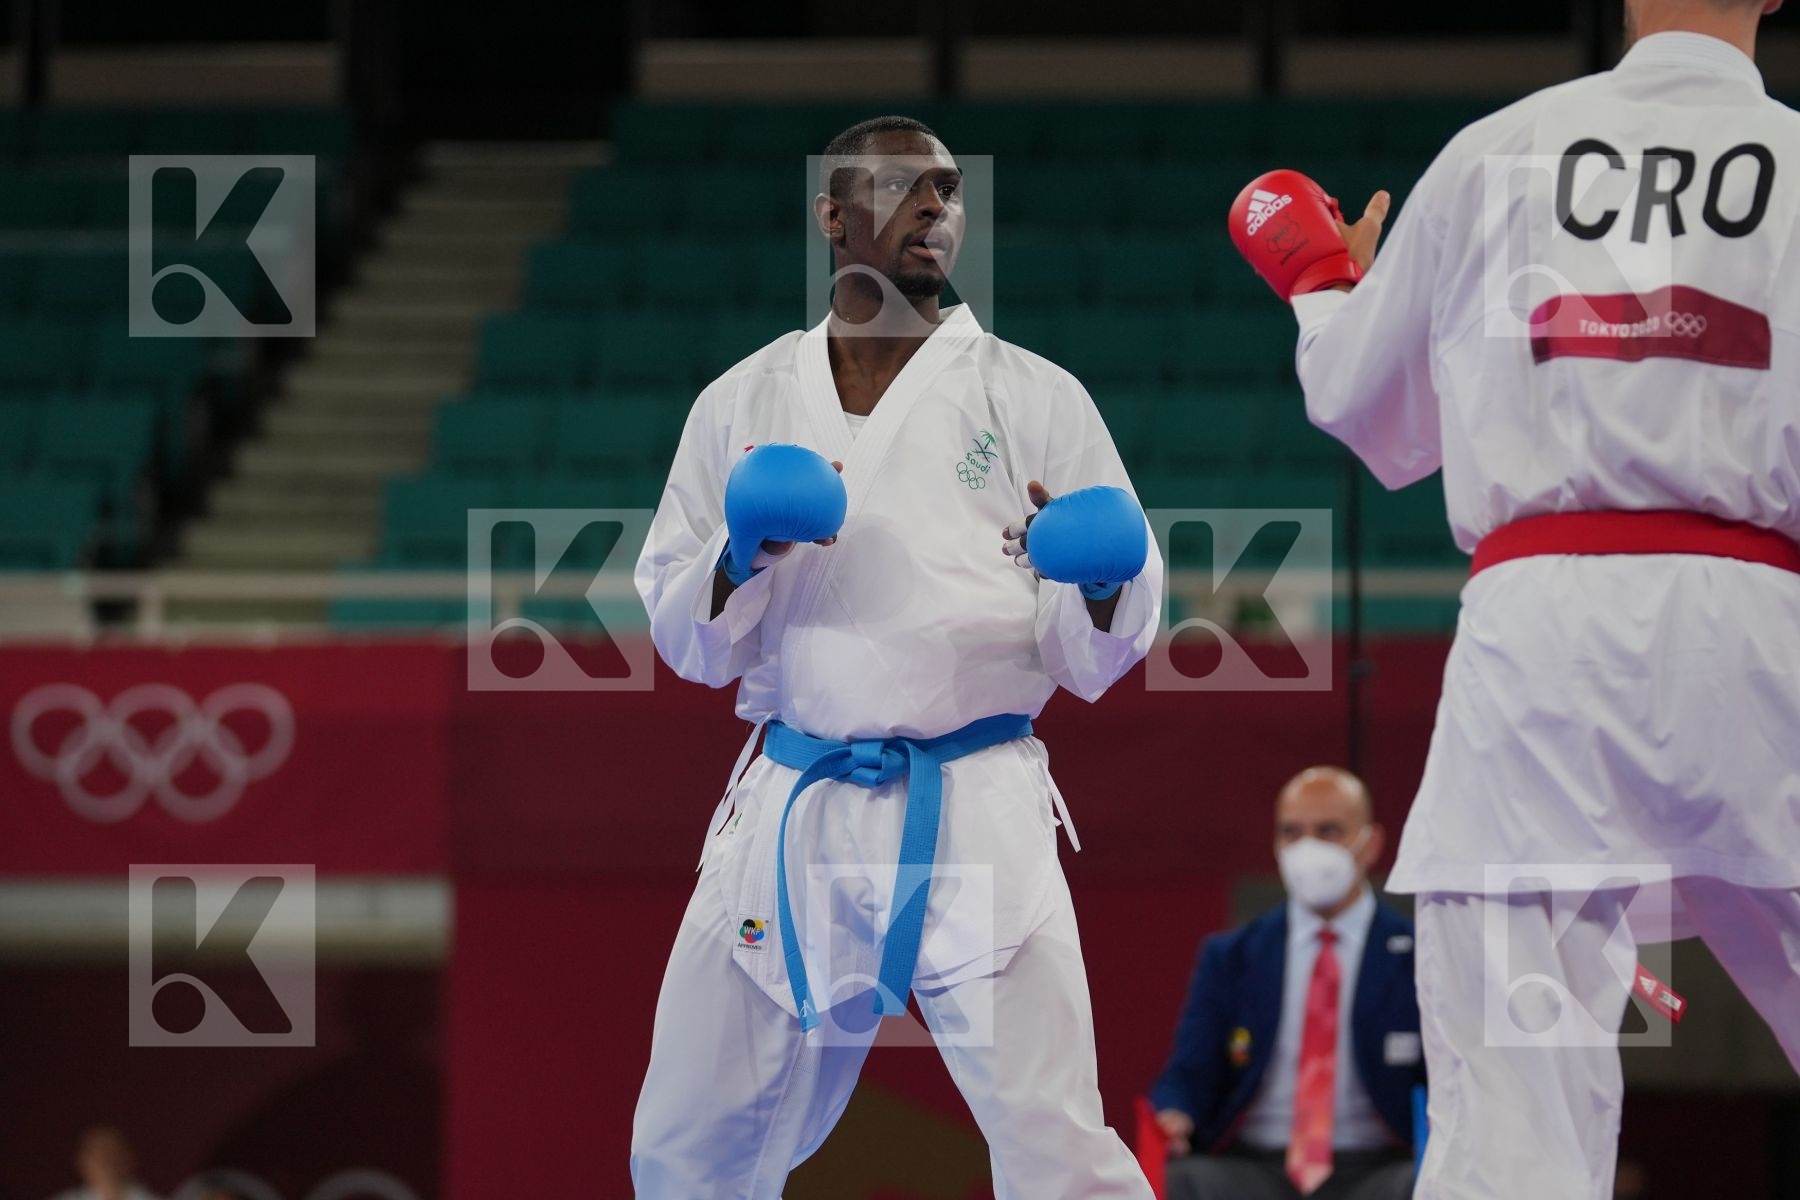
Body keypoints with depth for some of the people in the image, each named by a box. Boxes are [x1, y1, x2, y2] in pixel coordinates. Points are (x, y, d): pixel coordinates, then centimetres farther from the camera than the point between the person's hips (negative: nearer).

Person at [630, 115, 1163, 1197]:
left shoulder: (1033, 398, 3)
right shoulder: (742, 406, 10)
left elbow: (1099, 657, 2)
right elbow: (687, 640, 11)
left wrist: (1099, 590, -20)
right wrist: (742, 559, -9)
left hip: (975, 811, -3)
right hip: (792, 817, 3)